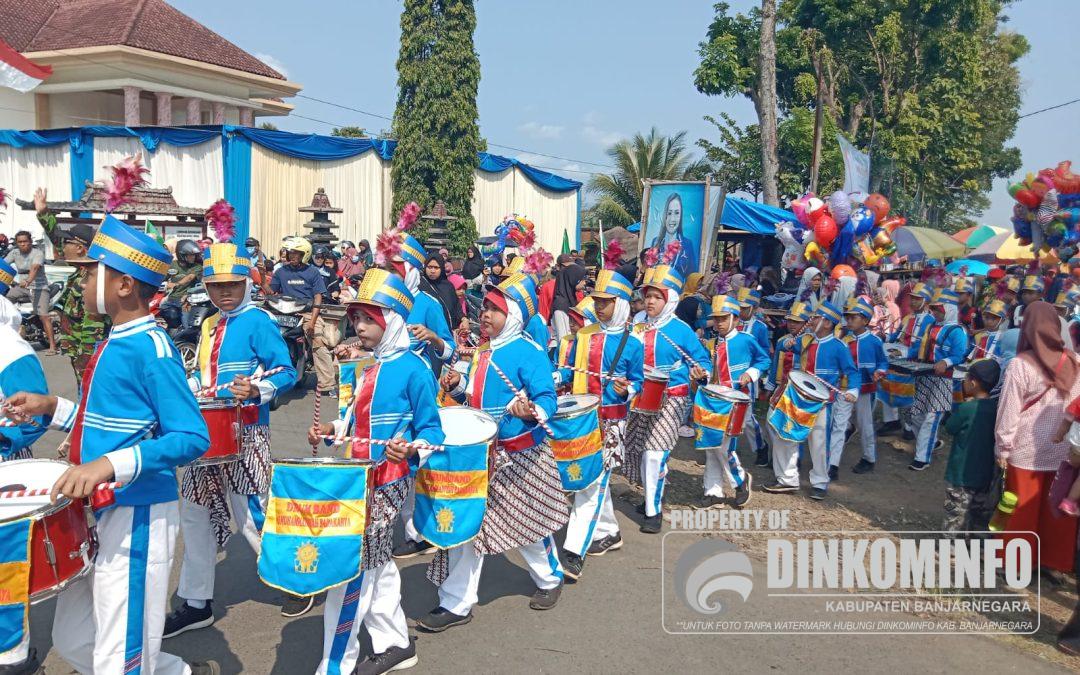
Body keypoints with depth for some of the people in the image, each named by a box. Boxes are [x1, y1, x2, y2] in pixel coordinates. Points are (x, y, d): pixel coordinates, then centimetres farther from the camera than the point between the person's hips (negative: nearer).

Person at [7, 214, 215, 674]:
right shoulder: (115, 343, 9)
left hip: (137, 518, -10)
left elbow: (192, 438, -25)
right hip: (97, 513, 10)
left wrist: (109, 465, -33)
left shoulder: (151, 349, -19)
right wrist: (51, 408, 10)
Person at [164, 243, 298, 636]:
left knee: (250, 515, -2)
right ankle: (197, 604, 25)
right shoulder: (209, 325, 13)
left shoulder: (258, 322, -11)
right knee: (196, 514, 12)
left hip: (245, 434, -8)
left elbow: (287, 373, -17)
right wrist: (187, 389, 7)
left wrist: (258, 390, -33)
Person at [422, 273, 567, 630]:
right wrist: (458, 386, 0)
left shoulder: (528, 352, -15)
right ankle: (456, 604, 14)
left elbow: (547, 399, -20)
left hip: (520, 456, -7)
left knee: (528, 521, 11)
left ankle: (550, 579, 39)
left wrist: (532, 412, -41)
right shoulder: (481, 352, 9)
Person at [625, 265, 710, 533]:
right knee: (639, 450, 13)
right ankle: (651, 497, 33)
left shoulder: (681, 330, -9)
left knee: (655, 453, -13)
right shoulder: (637, 326, 5)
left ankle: (654, 510, -4)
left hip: (670, 400, -5)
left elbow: (702, 359, -4)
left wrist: (700, 372, -25)